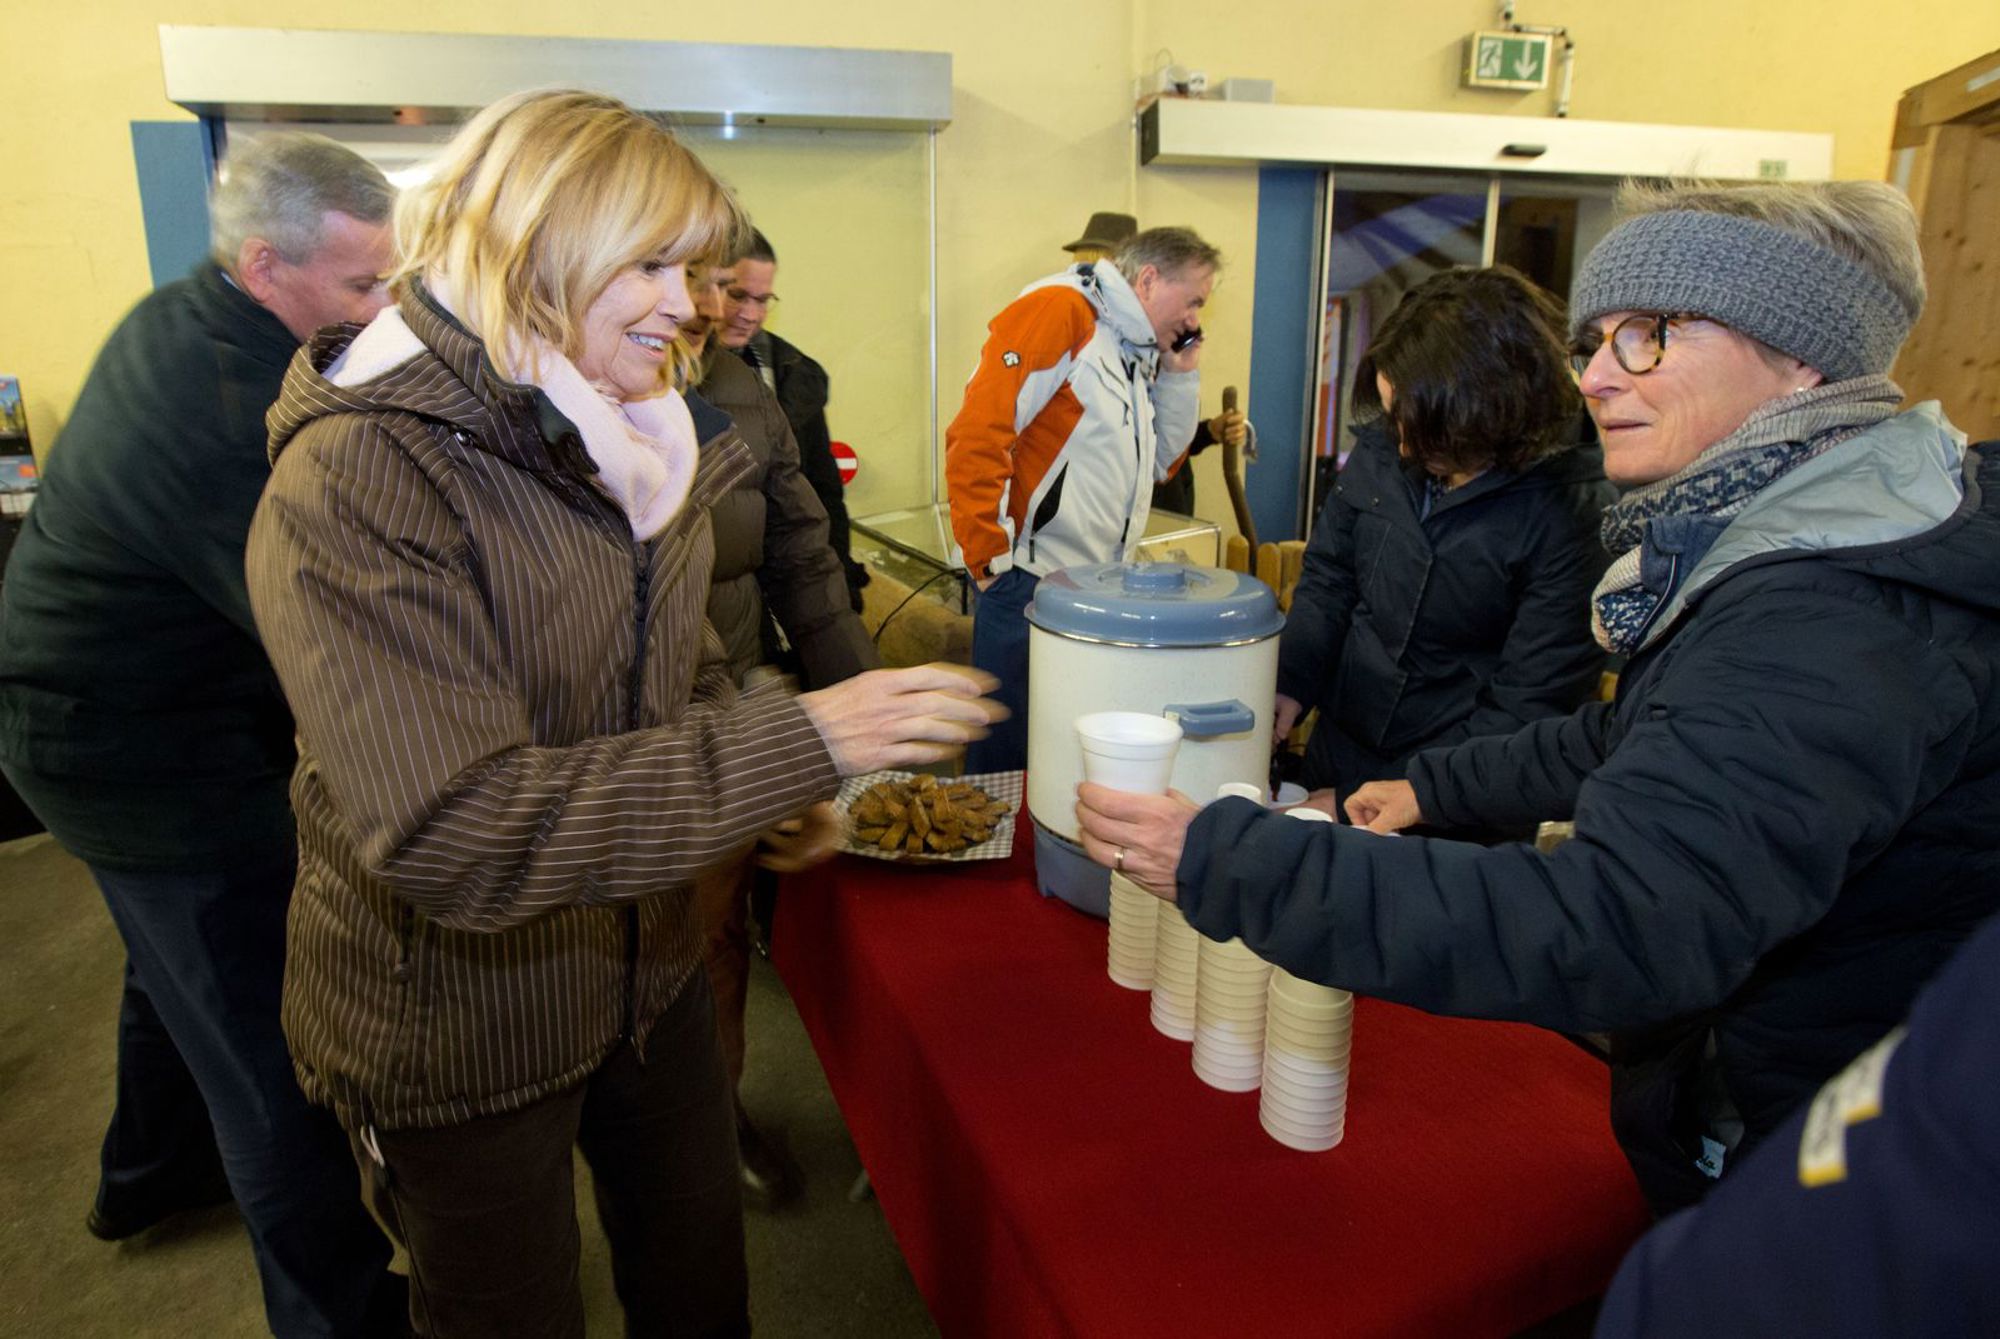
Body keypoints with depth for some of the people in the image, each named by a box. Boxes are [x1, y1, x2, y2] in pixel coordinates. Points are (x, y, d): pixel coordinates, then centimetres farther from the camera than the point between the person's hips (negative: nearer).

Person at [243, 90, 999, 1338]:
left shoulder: (637, 440, 2)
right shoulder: (356, 480, -24)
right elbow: (450, 833, -33)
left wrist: (773, 796, -7)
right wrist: (798, 741, -35)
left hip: (650, 967, 7)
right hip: (461, 1025, -6)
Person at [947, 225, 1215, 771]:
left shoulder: (1139, 352, 16)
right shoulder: (1058, 311, -10)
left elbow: (1160, 461, 21)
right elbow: (977, 435, -19)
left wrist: (1180, 376, 9)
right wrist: (991, 560, -17)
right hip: (1030, 583, -8)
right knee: (1007, 760, 2)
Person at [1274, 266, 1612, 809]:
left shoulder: (1571, 514, -20)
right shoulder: (1382, 448, -6)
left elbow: (1526, 711, -19)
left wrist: (1359, 802, -21)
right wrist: (1289, 683, -11)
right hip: (1335, 749, 5)